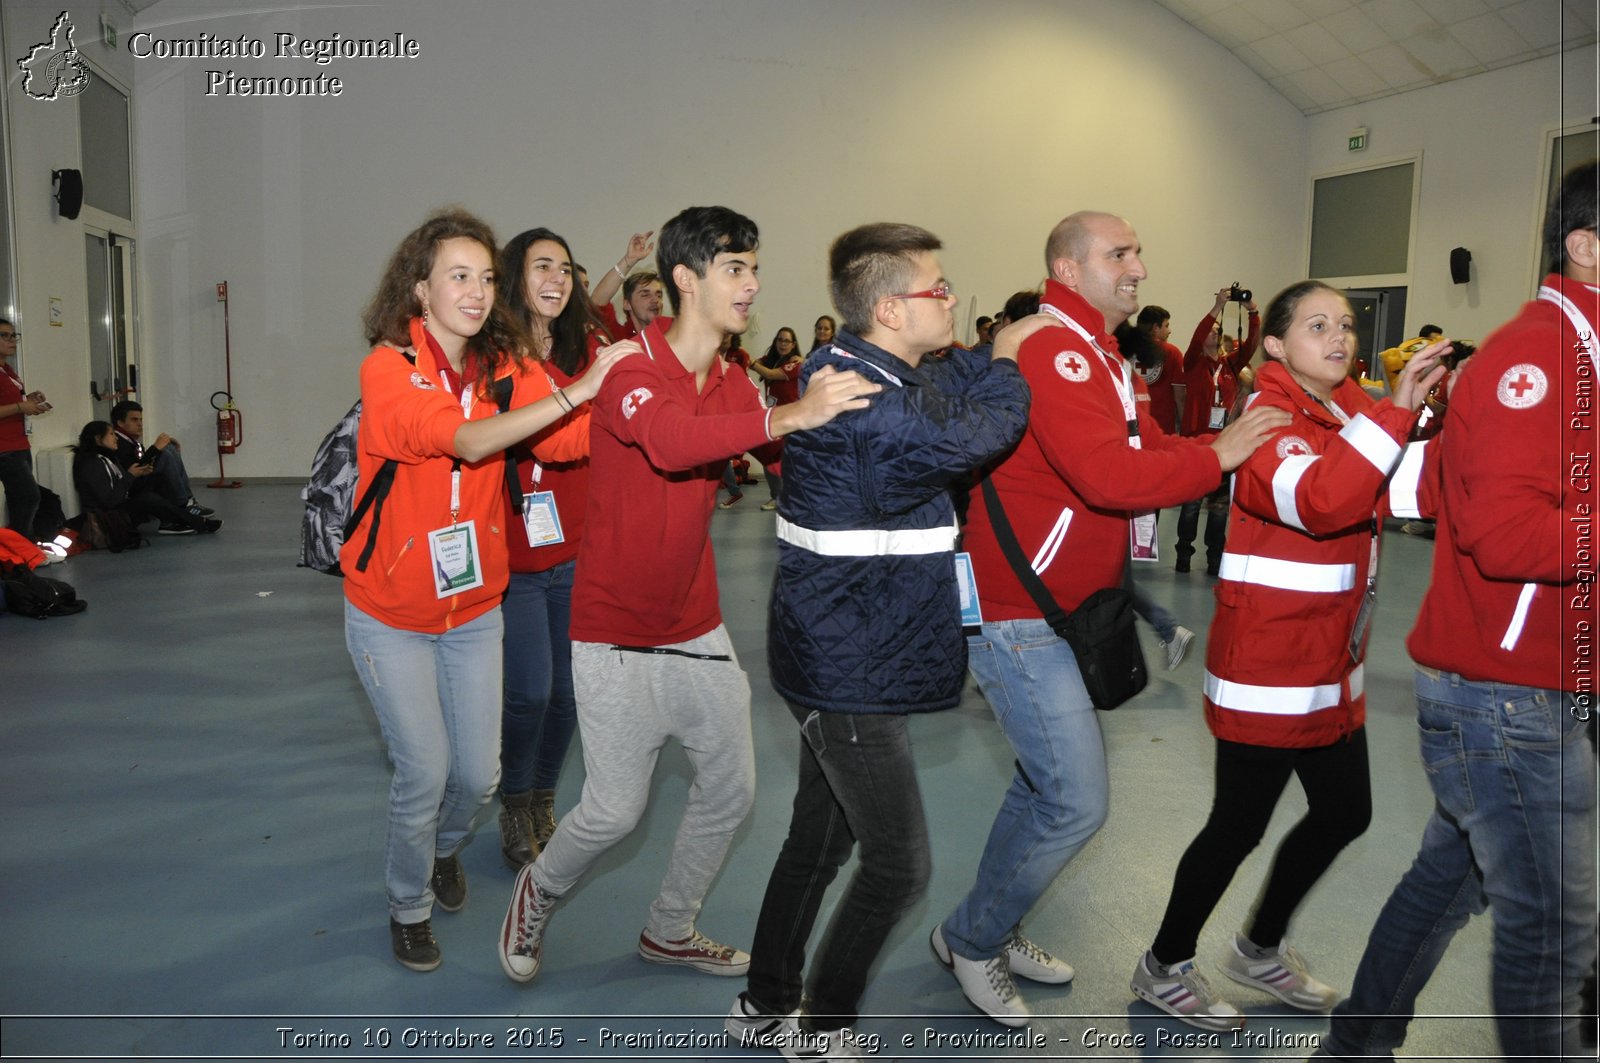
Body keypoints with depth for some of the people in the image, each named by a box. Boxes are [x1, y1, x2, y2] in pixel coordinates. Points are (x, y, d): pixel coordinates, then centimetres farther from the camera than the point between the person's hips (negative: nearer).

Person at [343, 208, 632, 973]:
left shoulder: (505, 366, -5)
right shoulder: (388, 367, -17)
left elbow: (567, 439, -18)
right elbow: (467, 440, -34)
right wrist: (577, 391, -41)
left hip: (473, 606, 4)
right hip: (391, 614, -3)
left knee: (478, 773, 9)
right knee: (425, 771, 1)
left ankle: (444, 847, 45)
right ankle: (408, 904, 30)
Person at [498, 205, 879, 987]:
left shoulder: (733, 387, 6)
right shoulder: (631, 371, -18)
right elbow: (671, 441, -39)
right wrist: (789, 415, -50)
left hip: (697, 625, 7)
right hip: (618, 632, -7)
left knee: (731, 786, 10)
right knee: (616, 809, 0)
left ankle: (670, 930, 33)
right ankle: (539, 894, 33)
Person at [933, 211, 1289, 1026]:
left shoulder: (1096, 357, 16)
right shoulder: (1052, 351, -19)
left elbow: (1146, 447, 12)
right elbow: (1109, 477, -29)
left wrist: (1226, 441, -2)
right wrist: (1218, 456, -18)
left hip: (1063, 615, 11)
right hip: (1017, 617, -11)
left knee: (1048, 783, 19)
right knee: (1077, 804, -5)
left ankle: (991, 931, 35)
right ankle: (970, 941, 15)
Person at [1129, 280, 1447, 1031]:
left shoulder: (1354, 409, 9)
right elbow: (1321, 501, -34)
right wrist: (1396, 412, -35)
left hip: (1333, 664, 9)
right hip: (1268, 665, -8)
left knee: (1344, 812, 17)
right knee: (1239, 826, 2)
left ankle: (1260, 949, 38)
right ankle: (1163, 968, 24)